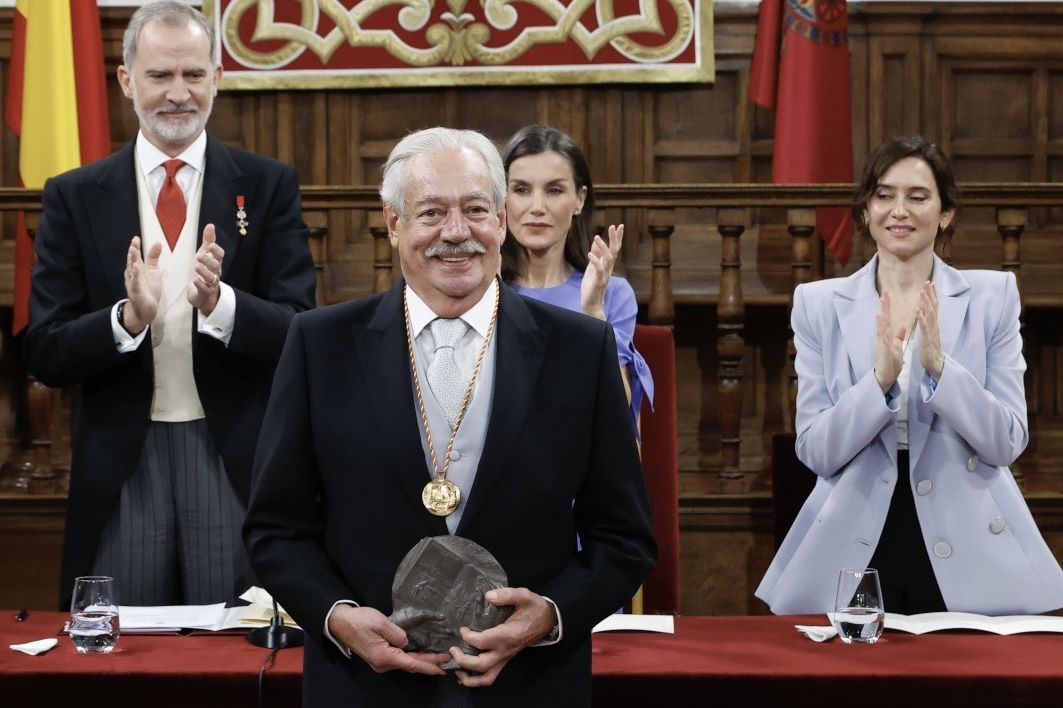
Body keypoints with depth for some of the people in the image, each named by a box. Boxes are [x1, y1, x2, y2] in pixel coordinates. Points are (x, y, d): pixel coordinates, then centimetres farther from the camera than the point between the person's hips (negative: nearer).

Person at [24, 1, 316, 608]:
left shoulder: (268, 186, 2)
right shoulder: (75, 196, 4)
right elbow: (45, 354, 0)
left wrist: (219, 303, -22)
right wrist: (128, 316, -20)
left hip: (238, 461, -1)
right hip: (121, 465, 1)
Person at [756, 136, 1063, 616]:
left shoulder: (993, 297, 0)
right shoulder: (819, 304, 1)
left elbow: (1007, 443, -5)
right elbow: (816, 452, -4)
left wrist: (938, 366, -19)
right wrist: (880, 379, -20)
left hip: (971, 562, 0)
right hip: (853, 559, 0)